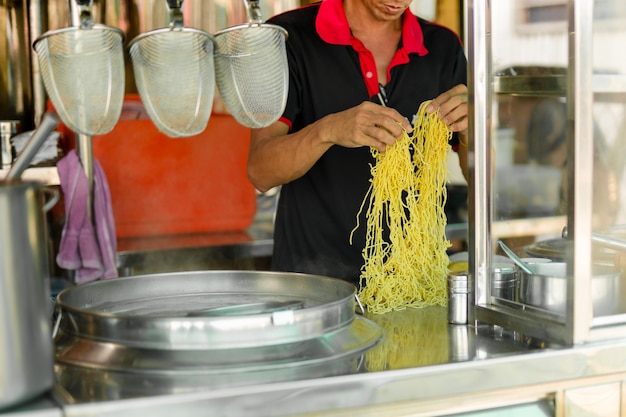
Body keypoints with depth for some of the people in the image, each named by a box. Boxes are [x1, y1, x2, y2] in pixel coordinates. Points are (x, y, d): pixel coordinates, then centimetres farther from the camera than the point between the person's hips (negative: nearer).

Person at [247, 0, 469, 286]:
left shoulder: (443, 47, 4)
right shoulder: (290, 37, -6)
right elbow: (260, 172, -13)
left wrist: (470, 128, -17)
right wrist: (327, 131, -30)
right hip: (314, 275, -3)